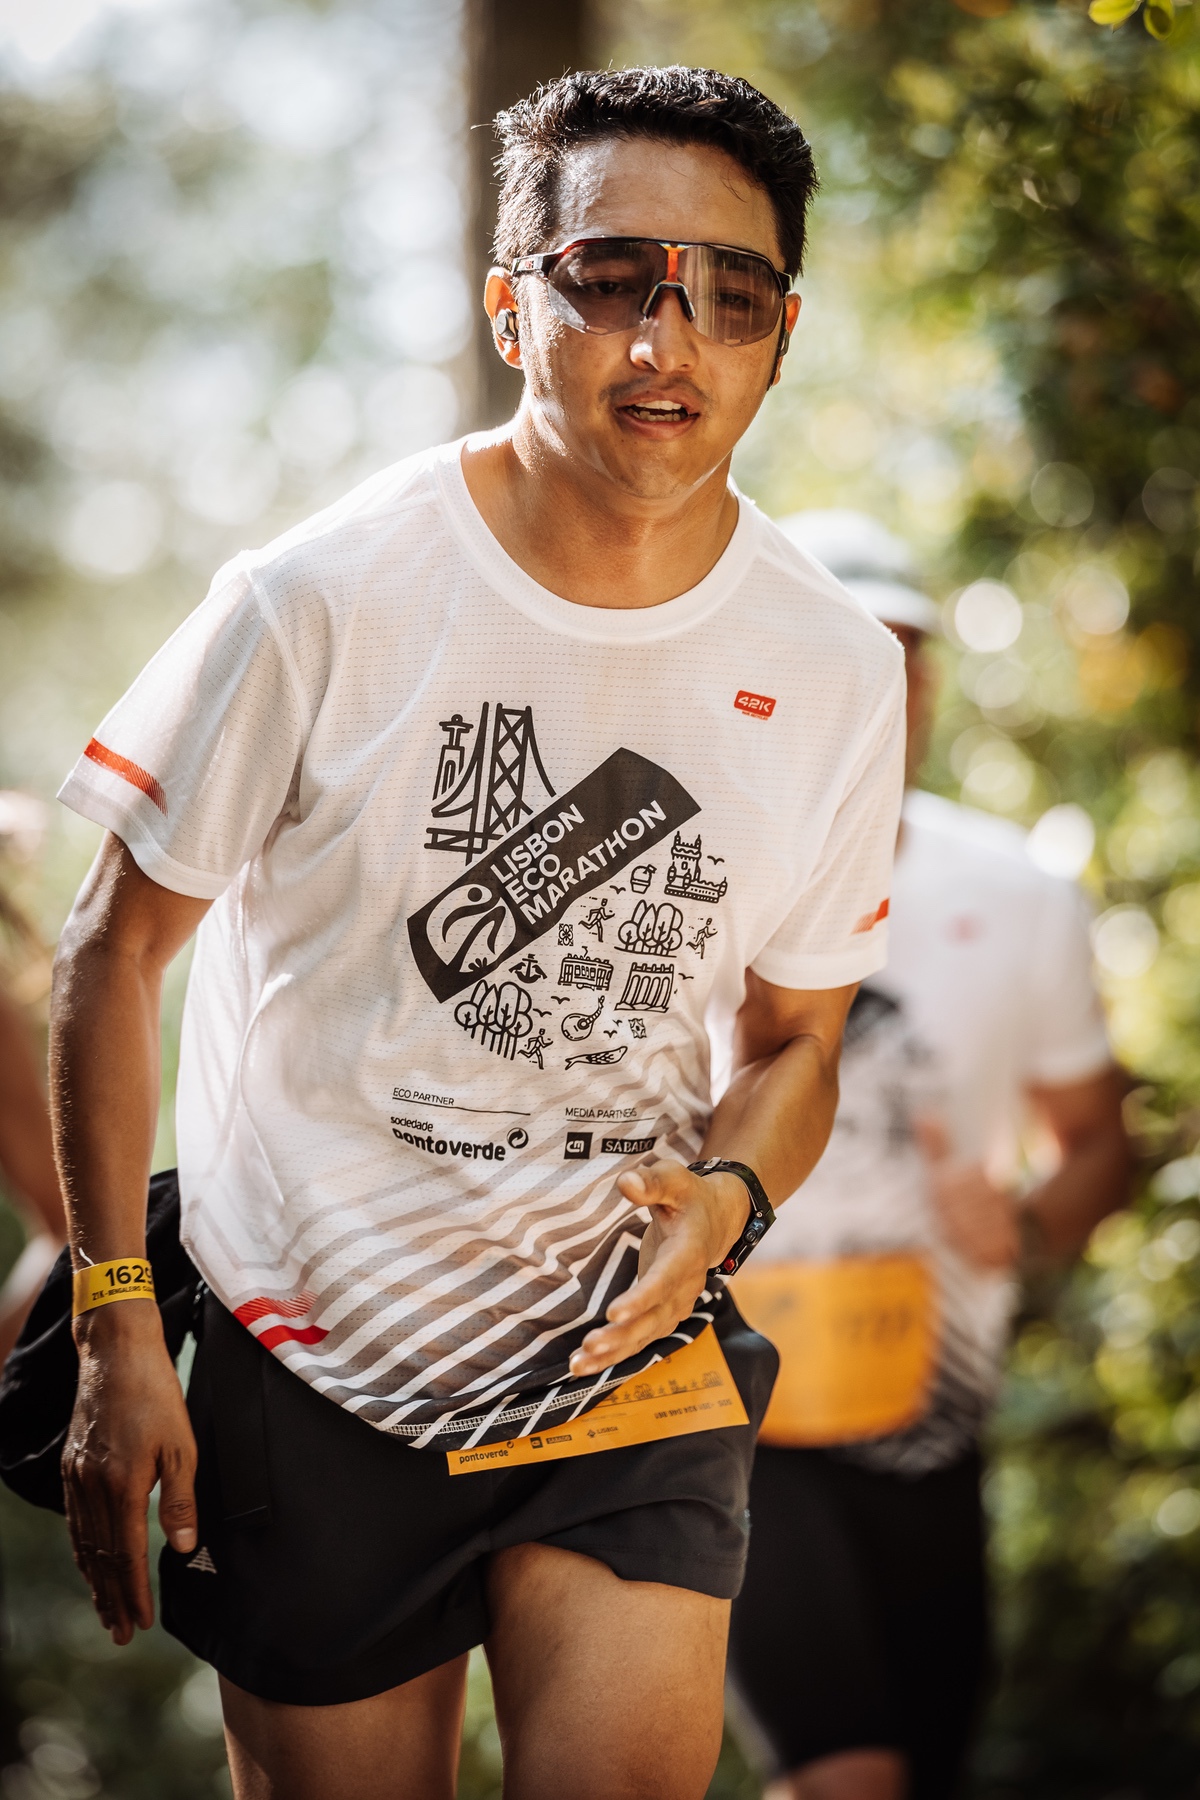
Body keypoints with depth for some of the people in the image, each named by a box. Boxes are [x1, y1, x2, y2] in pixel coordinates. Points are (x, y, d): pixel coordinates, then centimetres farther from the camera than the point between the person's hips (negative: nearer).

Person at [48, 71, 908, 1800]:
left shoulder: (838, 675, -2)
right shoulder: (323, 602, -13)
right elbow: (114, 953, -4)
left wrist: (726, 1194, -13)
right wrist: (116, 1334, -7)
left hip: (632, 1339, 2)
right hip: (316, 1362, -2)